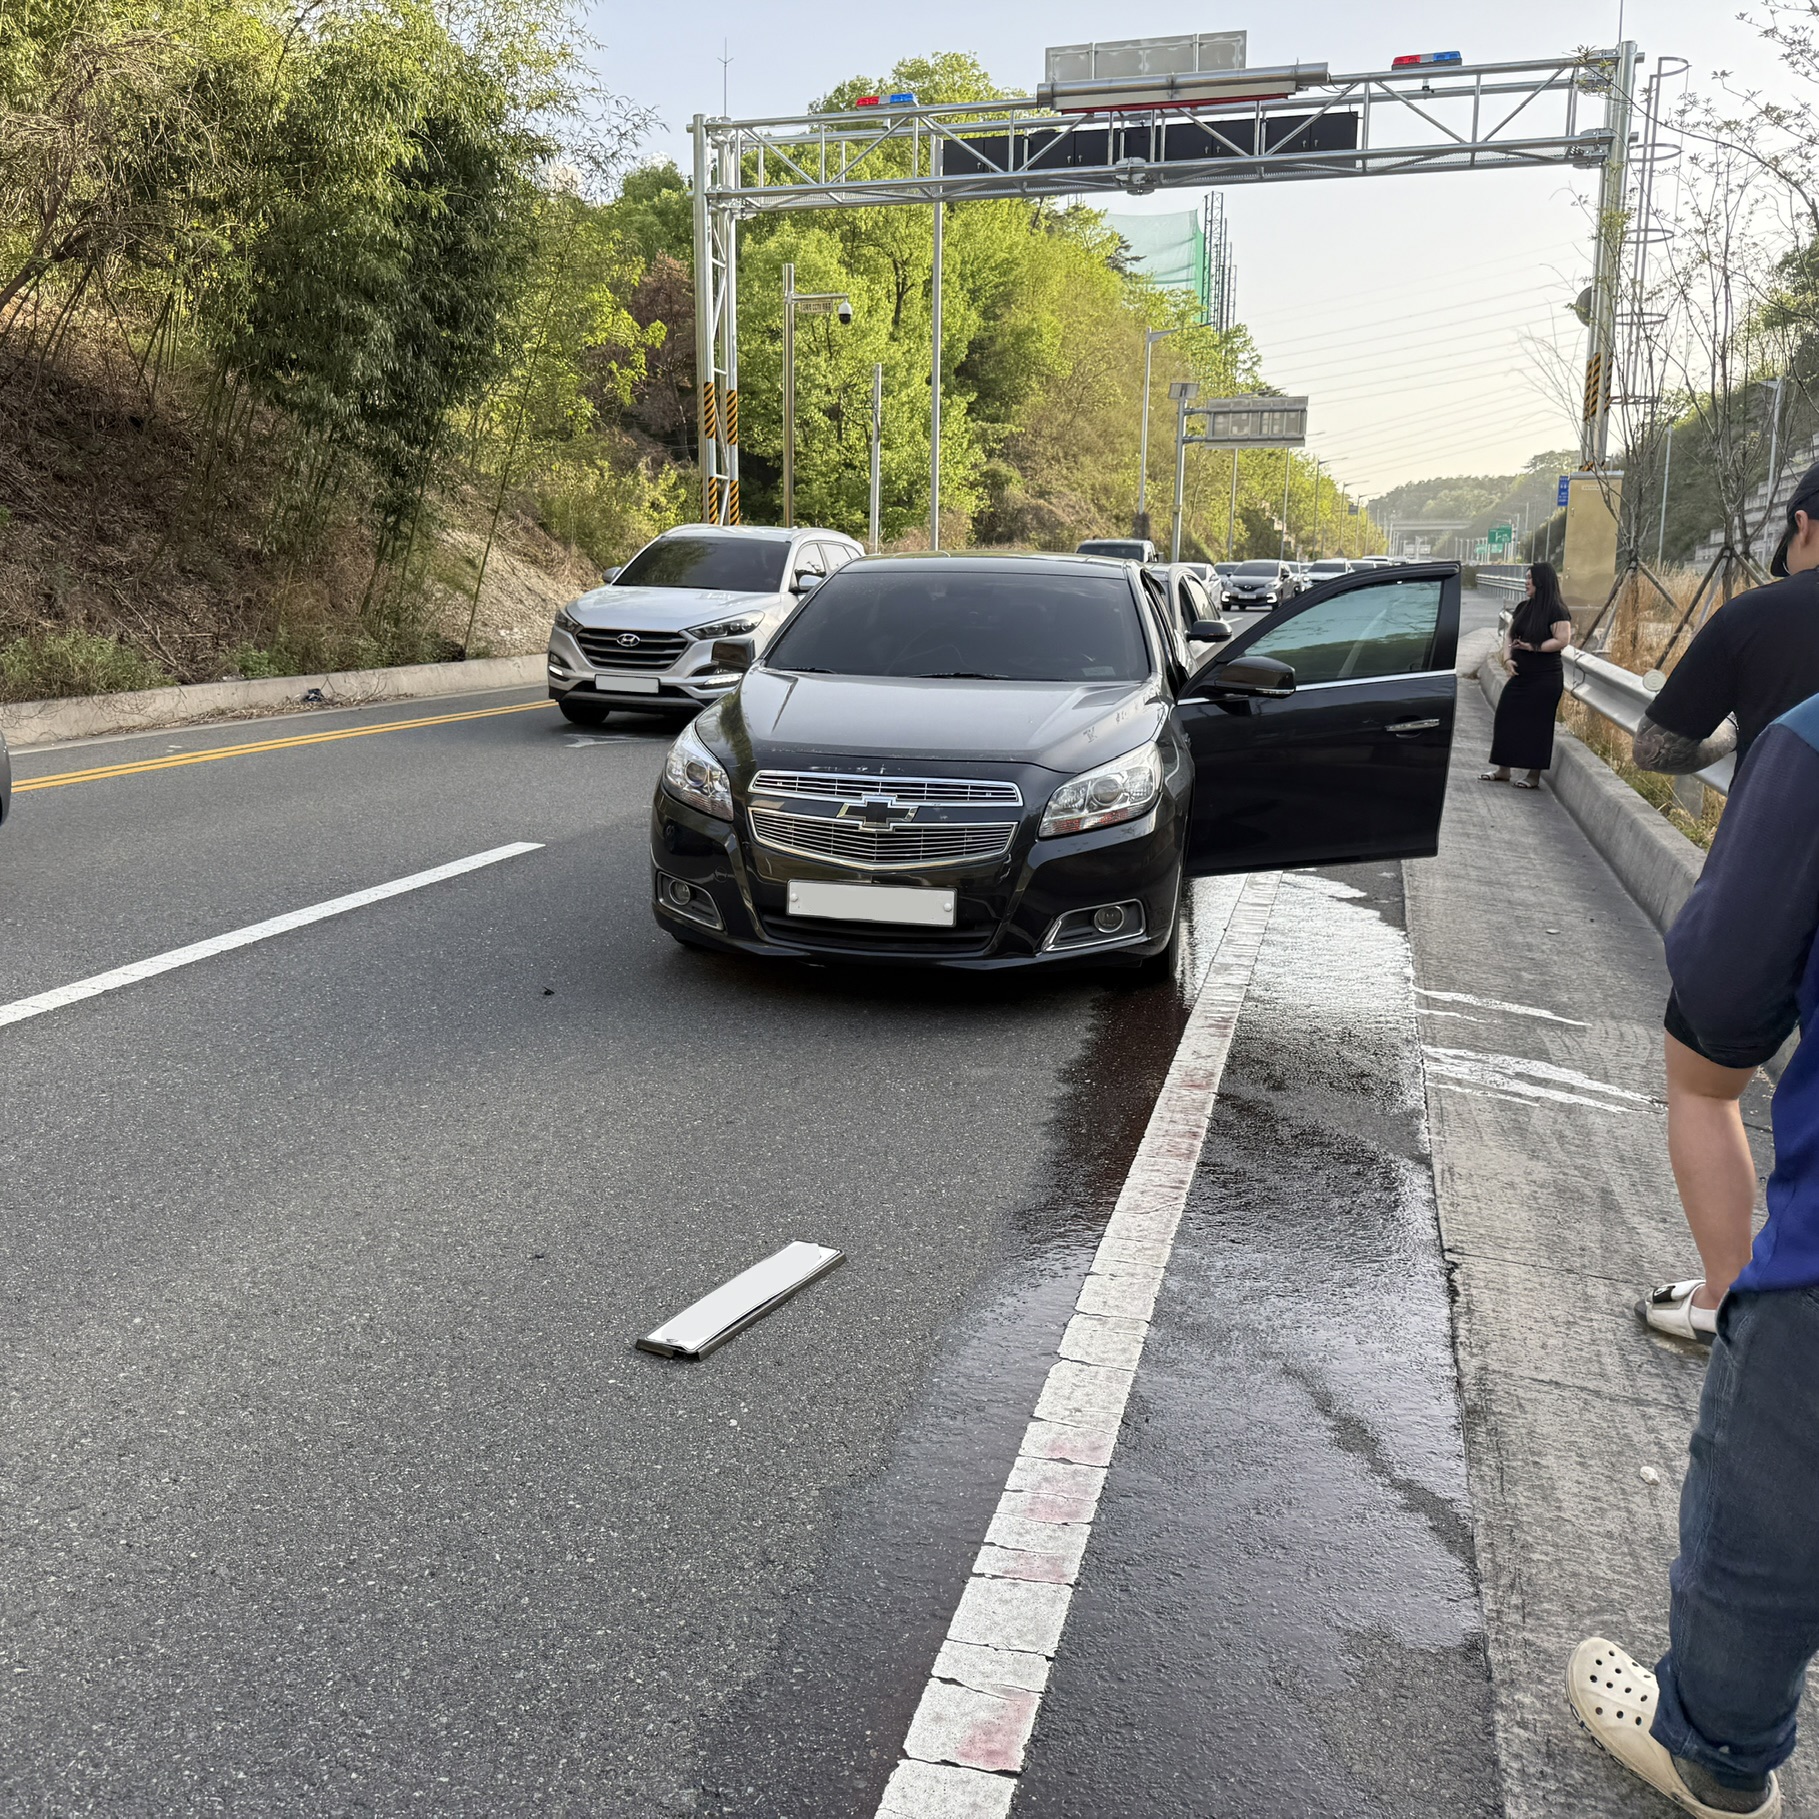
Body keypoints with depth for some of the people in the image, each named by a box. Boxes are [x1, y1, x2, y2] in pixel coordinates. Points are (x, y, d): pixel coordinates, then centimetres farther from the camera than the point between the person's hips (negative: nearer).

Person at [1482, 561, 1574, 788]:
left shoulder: (1556, 610, -10)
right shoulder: (1523, 608, 12)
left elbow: (1563, 640, -17)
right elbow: (1510, 636, 14)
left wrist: (1534, 647, -23)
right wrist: (1508, 658, -3)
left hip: (1545, 678, -7)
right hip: (1520, 675, 7)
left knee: (1536, 725, -3)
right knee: (1506, 718, 4)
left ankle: (1534, 775, 5)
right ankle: (1503, 770, 14)